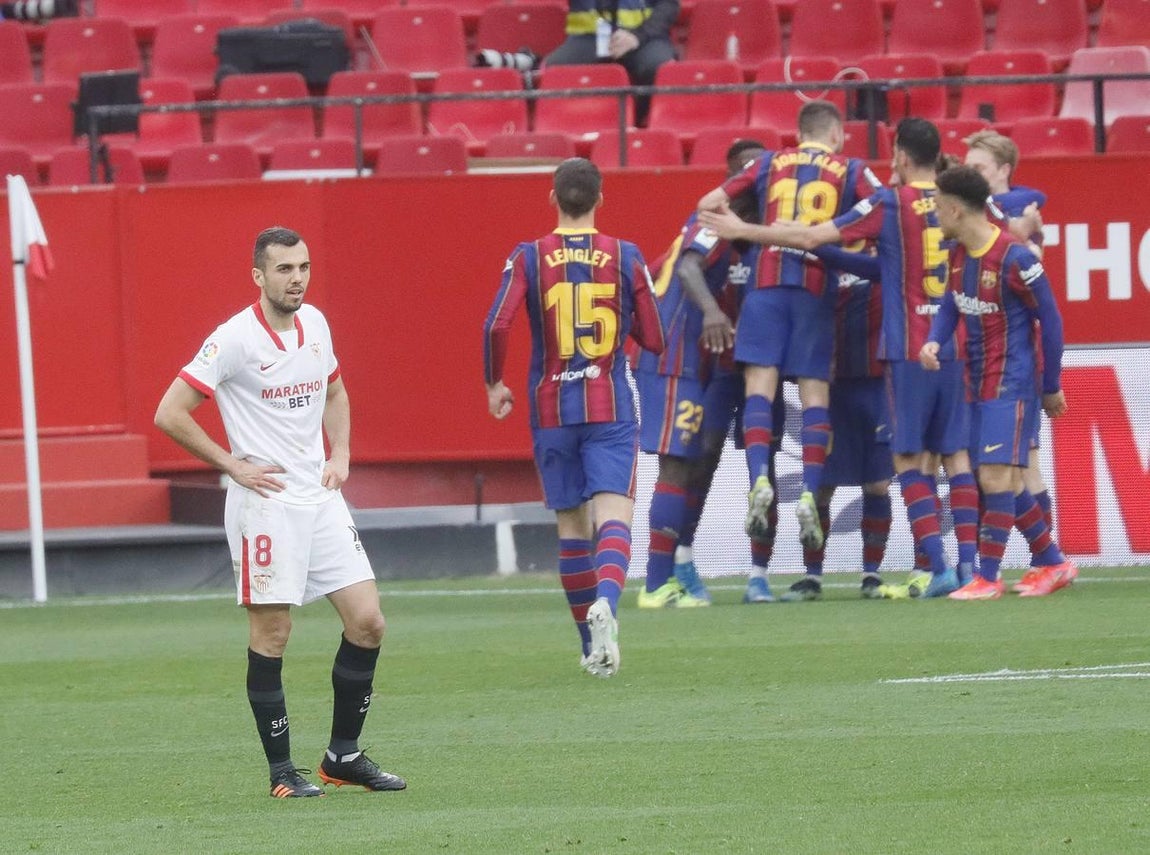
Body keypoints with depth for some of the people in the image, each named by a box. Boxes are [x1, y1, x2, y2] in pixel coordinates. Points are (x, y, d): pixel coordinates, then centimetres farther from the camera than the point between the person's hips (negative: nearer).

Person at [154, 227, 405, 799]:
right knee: (271, 636, -3)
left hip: (320, 495, 6)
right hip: (265, 500, -6)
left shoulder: (315, 324, 8)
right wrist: (234, 465, -12)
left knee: (367, 622, 1)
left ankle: (344, 754, 13)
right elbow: (170, 414, -13)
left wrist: (340, 454, 12)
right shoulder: (235, 339, -12)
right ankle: (281, 769, 6)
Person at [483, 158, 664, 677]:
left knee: (571, 525, 12)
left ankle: (592, 645, 18)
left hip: (551, 409, 1)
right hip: (610, 408, -1)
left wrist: (494, 384, 3)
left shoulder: (528, 259, -2)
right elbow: (654, 340, 4)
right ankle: (605, 601, -40)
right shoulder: (625, 257, 0)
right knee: (613, 514, -10)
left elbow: (496, 326, -13)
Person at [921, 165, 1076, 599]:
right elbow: (950, 305, 13)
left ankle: (987, 578, -11)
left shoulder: (1014, 257, -17)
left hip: (1012, 382, -8)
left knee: (996, 475, -13)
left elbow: (1050, 319, -10)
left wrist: (1051, 386, -4)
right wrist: (933, 341, -10)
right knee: (1000, 481, 10)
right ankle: (1053, 563, 21)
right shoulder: (958, 254, 6)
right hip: (979, 382, 8)